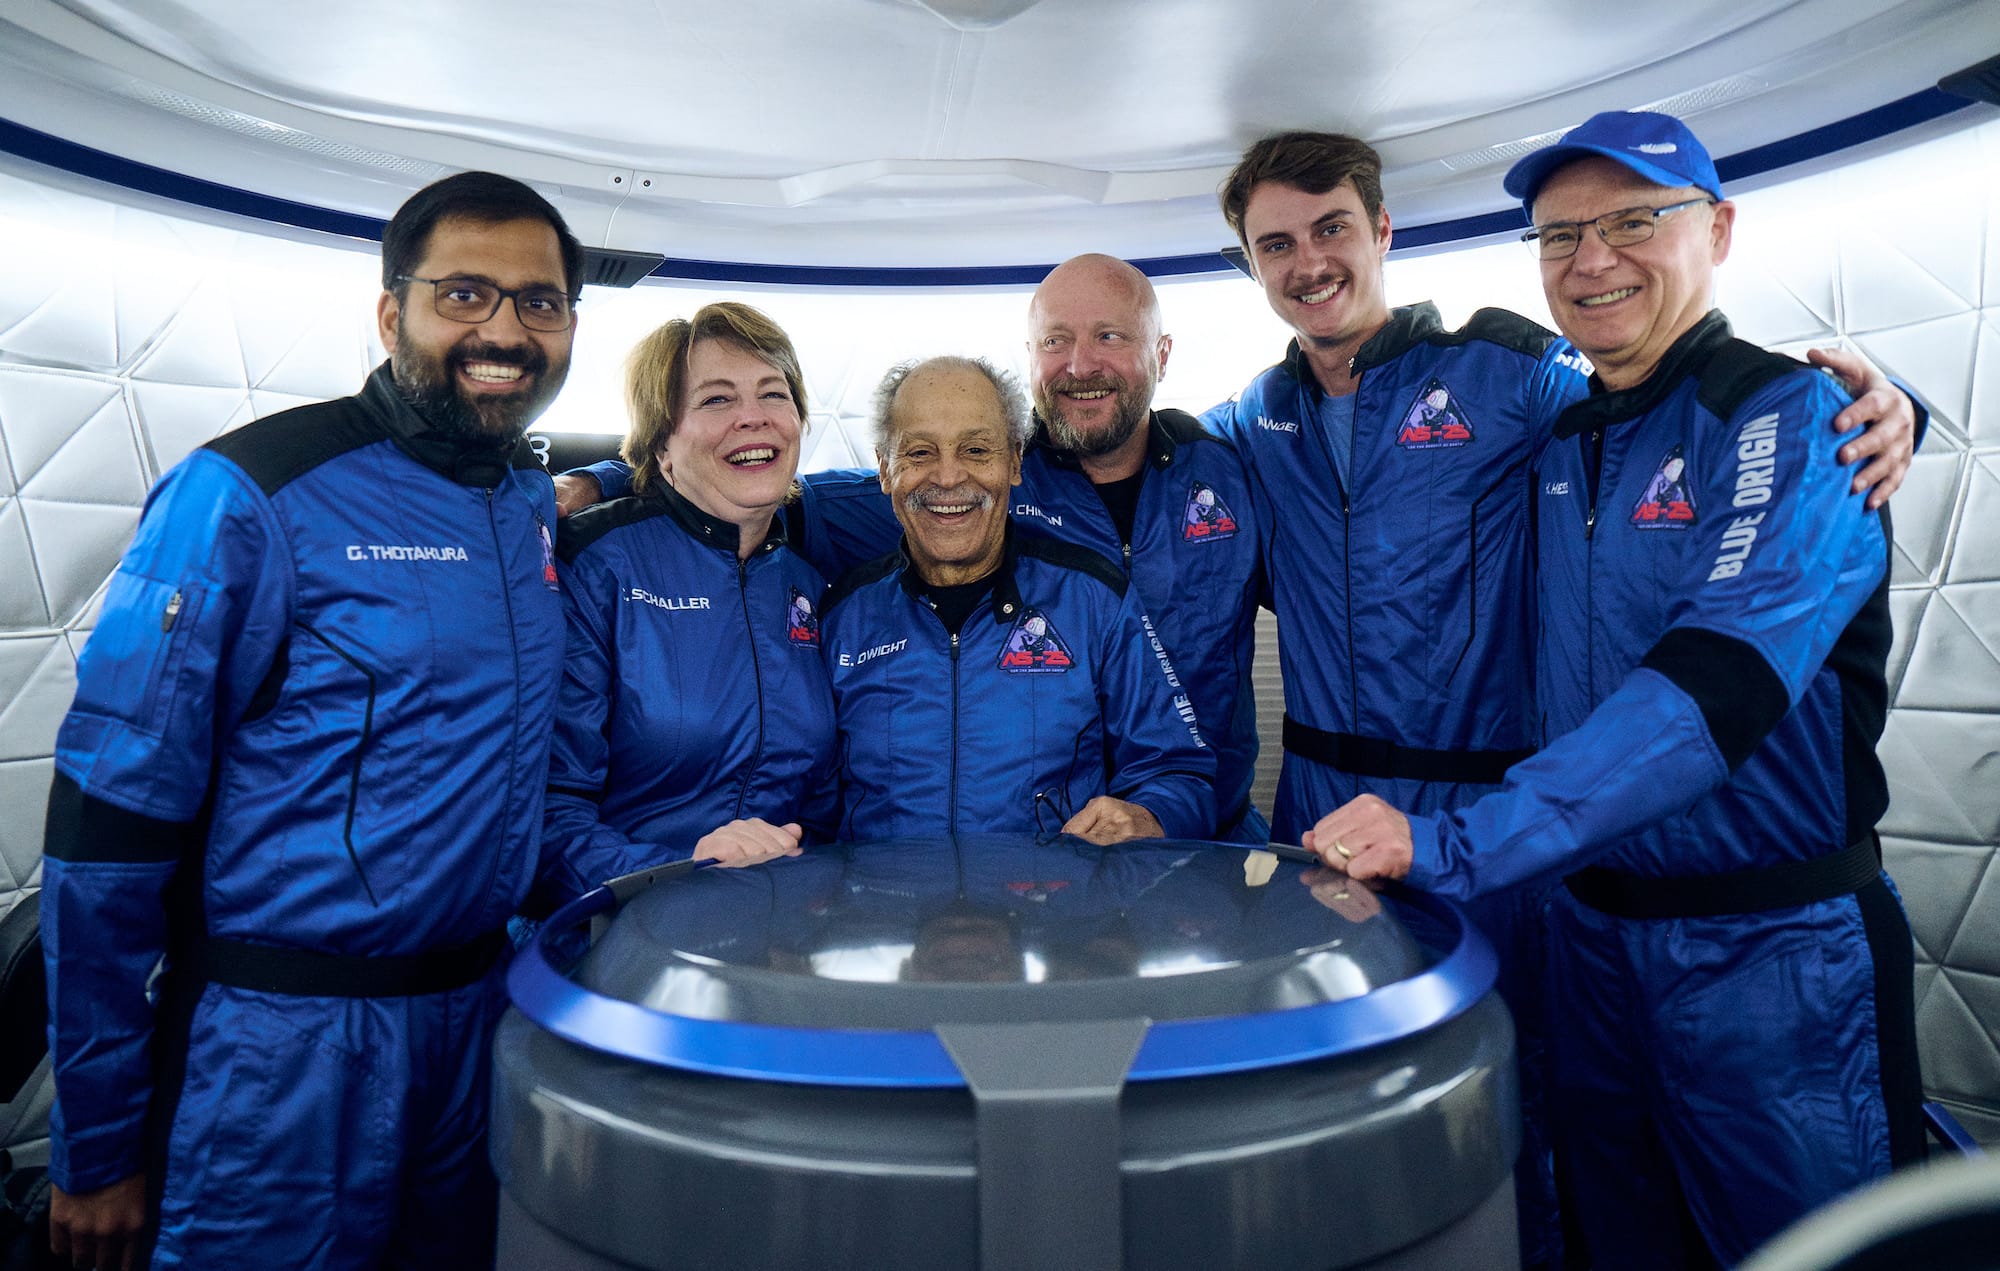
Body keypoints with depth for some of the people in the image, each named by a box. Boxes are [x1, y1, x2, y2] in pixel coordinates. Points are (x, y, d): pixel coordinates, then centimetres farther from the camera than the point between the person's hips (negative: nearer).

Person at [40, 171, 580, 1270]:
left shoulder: (539, 503, 4)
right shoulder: (247, 496, -14)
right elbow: (109, 823, -12)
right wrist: (96, 1149, -8)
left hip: (475, 1015, 6)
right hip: (282, 1047, -5)